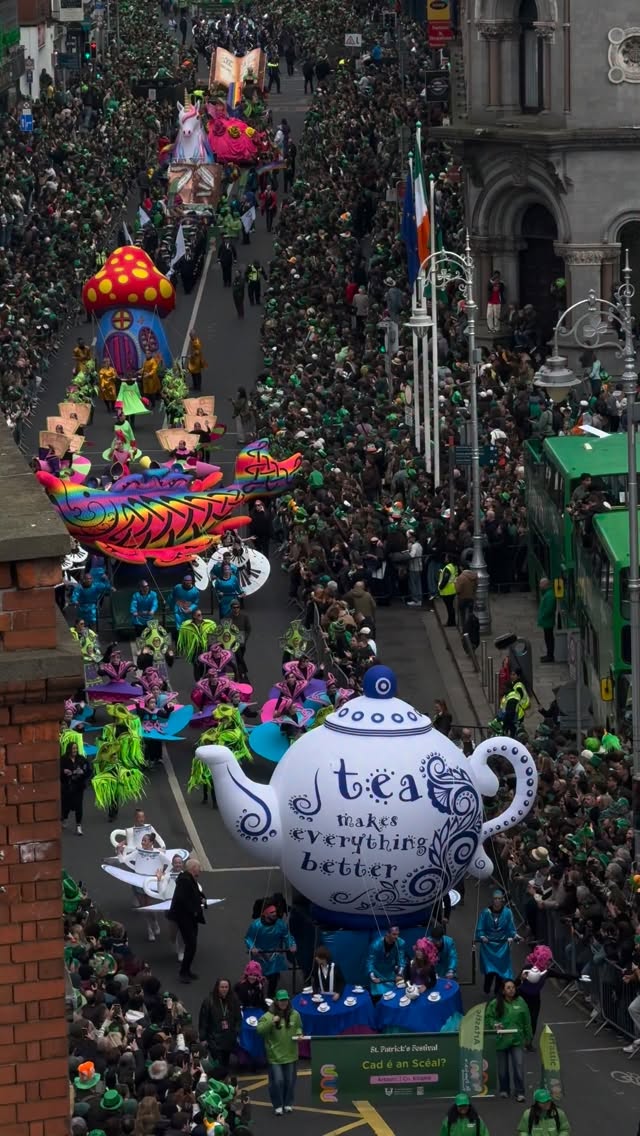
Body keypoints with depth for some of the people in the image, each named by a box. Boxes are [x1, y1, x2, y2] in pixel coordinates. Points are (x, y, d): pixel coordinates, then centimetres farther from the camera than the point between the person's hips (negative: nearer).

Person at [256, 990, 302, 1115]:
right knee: (277, 1081, -5)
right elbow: (259, 1030, -16)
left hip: (290, 1055, 3)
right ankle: (278, 1105, 10)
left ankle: (288, 1104, 27)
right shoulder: (268, 1016, -10)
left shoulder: (294, 1015, 2)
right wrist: (271, 1022, -27)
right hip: (275, 1055, -3)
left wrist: (299, 1033, -5)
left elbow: (298, 1027, 17)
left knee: (290, 1081, 10)